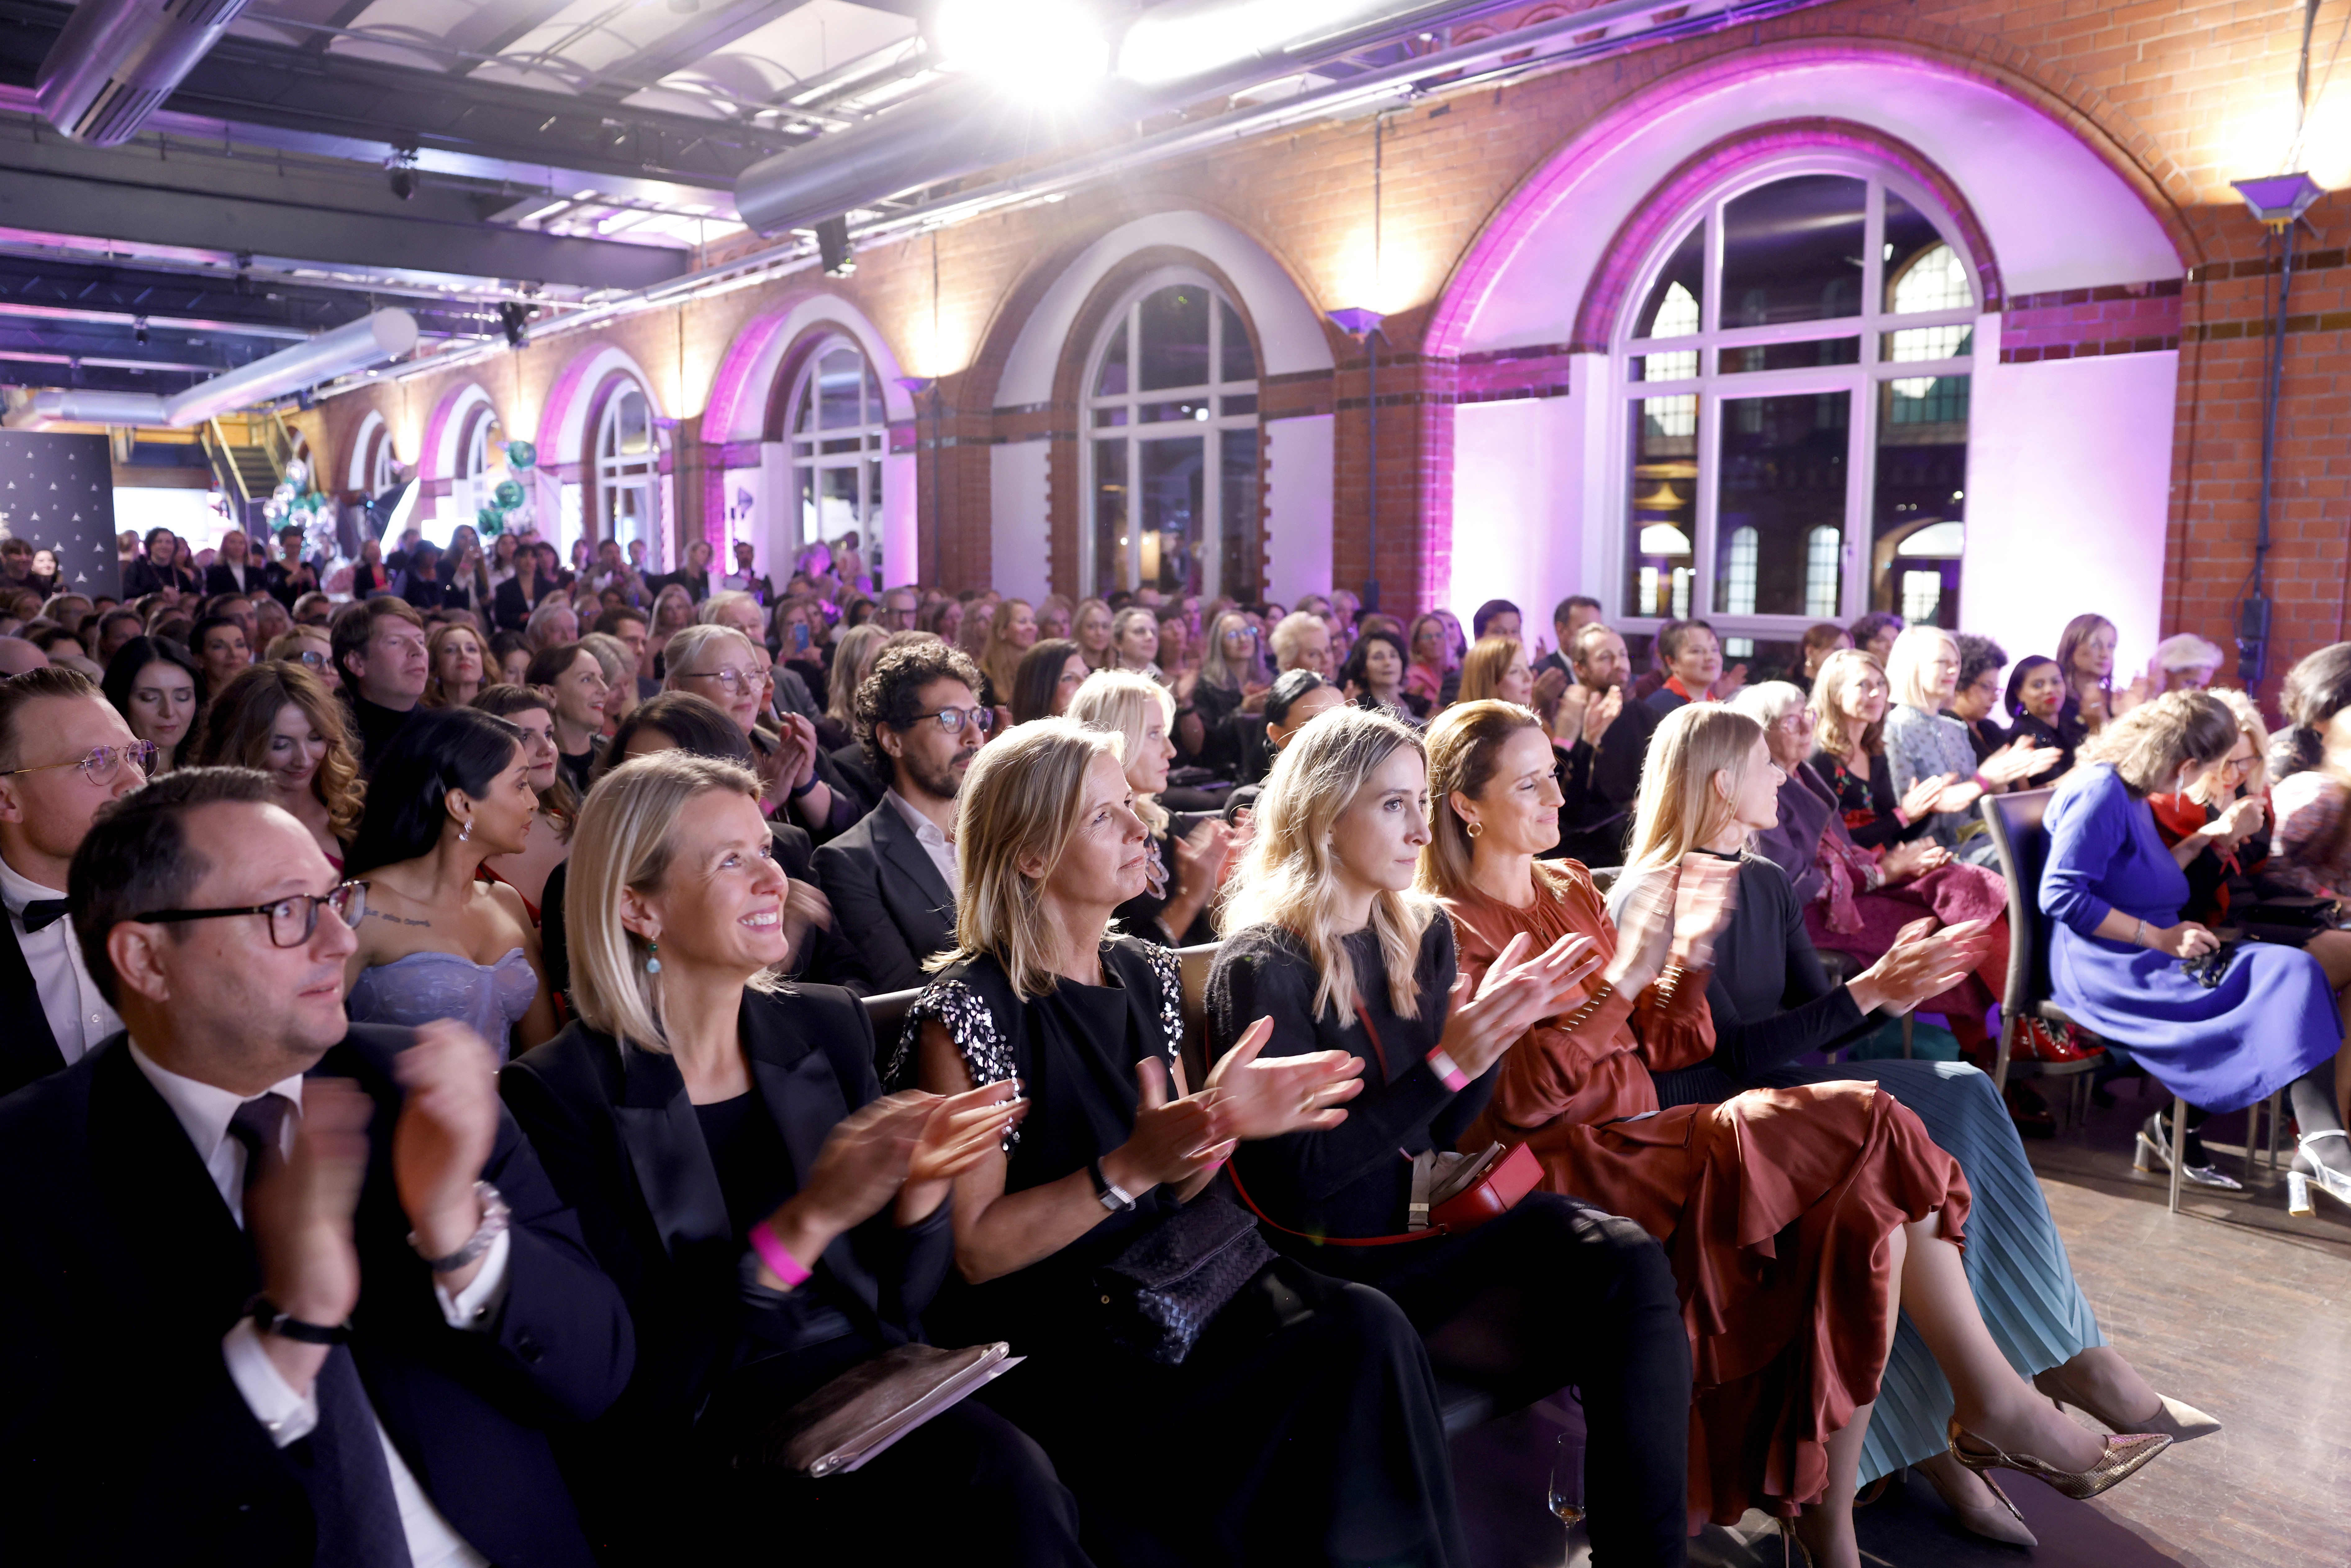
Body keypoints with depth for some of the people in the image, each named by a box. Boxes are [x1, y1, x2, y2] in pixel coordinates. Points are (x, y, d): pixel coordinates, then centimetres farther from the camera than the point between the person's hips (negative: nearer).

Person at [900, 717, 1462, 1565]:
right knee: (1354, 1351, -22)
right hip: (1052, 1342, -6)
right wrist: (1128, 1169, -22)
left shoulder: (1144, 972, 8)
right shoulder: (969, 1011, -12)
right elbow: (975, 1251, -12)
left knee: (1368, 1329, -21)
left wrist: (1224, 1122, -7)